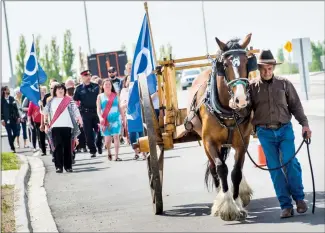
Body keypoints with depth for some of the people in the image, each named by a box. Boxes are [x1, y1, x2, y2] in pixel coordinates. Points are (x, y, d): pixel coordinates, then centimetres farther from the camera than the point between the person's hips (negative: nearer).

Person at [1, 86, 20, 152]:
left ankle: (11, 143, 26)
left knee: (15, 132, 1)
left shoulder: (12, 98, 8)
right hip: (7, 119, -4)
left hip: (13, 119, 4)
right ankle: (12, 147, 6)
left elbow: (16, 108, 10)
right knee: (9, 134, 0)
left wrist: (18, 117, 4)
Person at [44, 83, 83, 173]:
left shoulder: (69, 100, 8)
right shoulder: (51, 101, 13)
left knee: (67, 147, 1)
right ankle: (59, 166, -4)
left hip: (67, 126, 0)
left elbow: (75, 110, -2)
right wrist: (46, 124, 8)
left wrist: (79, 119, -16)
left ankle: (68, 166, 8)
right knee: (58, 146, -5)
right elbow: (46, 113, 15)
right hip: (55, 126, 0)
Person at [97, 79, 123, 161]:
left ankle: (116, 156, -9)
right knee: (108, 138, 0)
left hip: (116, 119, 1)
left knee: (116, 136, -8)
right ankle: (109, 153, 28)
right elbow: (98, 109, -1)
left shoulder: (115, 95, 10)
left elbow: (119, 107, 14)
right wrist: (100, 118, -17)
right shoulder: (100, 96, 6)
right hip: (106, 120, -1)